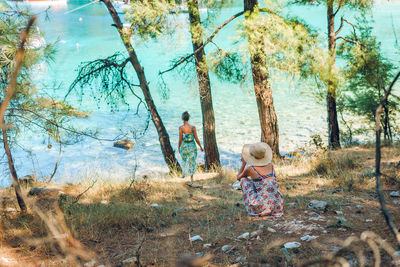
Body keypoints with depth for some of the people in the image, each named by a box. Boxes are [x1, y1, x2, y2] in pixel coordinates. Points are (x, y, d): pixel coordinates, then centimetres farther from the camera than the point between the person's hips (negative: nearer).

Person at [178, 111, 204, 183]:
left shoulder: (181, 128, -15)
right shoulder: (193, 127, -13)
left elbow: (180, 140, -10)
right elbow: (196, 139, -9)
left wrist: (179, 147, 7)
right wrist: (201, 147, 5)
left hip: (184, 146, 0)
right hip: (192, 146, 0)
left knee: (184, 160, 26)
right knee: (192, 161, 16)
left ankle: (184, 173, 40)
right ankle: (191, 177, 18)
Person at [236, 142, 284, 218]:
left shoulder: (250, 169, -5)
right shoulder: (270, 165, 9)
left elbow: (239, 177, 19)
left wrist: (244, 163, 29)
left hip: (262, 207, -5)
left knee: (243, 180, 15)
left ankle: (251, 208, 18)